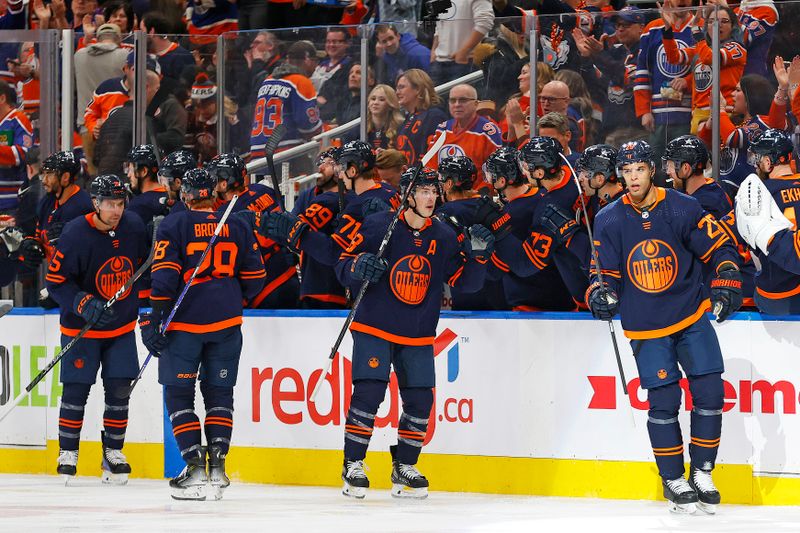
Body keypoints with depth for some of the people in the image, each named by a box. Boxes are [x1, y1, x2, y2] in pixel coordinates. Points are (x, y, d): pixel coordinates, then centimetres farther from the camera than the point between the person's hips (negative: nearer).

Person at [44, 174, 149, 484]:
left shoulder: (133, 227, -4)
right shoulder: (75, 235, -19)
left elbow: (143, 264, 13)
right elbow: (55, 281, -16)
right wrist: (84, 304, -27)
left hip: (122, 324, 4)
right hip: (81, 327, -4)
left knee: (119, 388, 2)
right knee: (76, 389, -4)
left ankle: (113, 453, 15)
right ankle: (68, 453, 10)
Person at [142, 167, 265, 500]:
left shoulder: (174, 225, -4)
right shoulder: (237, 226, 7)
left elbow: (164, 275, -12)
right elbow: (255, 277, 11)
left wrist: (153, 320, -10)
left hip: (185, 322, -3)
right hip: (227, 322, 3)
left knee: (178, 394, 4)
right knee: (219, 393, 11)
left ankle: (195, 467, -6)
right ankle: (217, 467, 2)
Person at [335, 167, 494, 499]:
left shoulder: (444, 237, 3)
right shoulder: (378, 226, -8)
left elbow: (465, 281, 3)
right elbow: (343, 268, -4)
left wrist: (478, 254, -14)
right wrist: (357, 267, -26)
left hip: (418, 336, 4)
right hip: (374, 327, -4)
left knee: (420, 400, 1)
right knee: (368, 393, -14)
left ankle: (404, 468, 18)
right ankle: (353, 466, -2)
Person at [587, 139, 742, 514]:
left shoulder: (682, 209, -7)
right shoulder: (608, 221, -4)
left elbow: (721, 247, 0)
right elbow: (605, 271, 4)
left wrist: (727, 284, -13)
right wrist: (601, 292, -17)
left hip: (691, 318, 1)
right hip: (646, 328, 0)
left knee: (710, 394, -4)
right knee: (664, 402, -6)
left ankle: (702, 474, 13)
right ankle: (673, 481, 10)